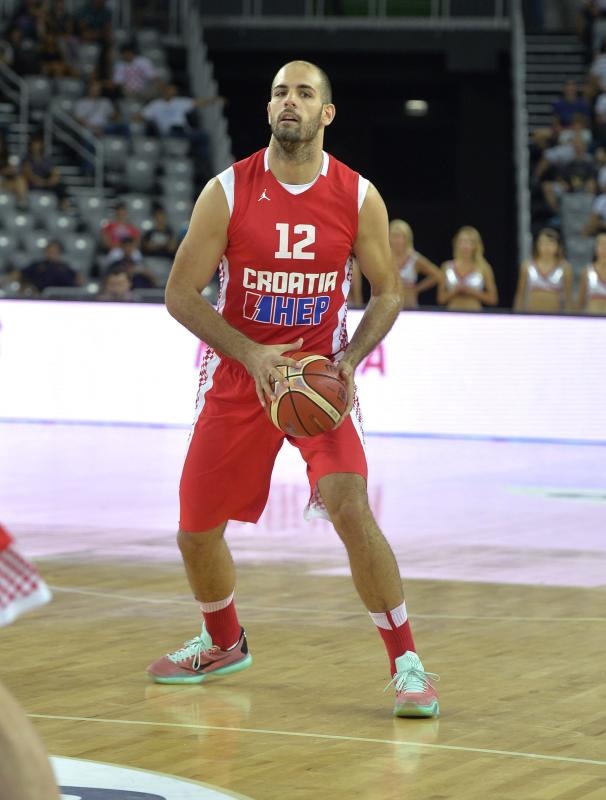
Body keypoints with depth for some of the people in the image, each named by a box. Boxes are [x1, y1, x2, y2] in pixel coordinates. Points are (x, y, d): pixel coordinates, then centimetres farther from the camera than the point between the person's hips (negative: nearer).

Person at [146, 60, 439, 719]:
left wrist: (349, 360, -12)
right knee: (196, 529, 8)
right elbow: (180, 294, -7)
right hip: (237, 379, 2)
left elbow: (387, 293, 5)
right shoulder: (227, 192, -8)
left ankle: (406, 664, -12)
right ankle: (223, 643, 38)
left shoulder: (359, 197, -6)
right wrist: (250, 354, -20)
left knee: (350, 509, -23)